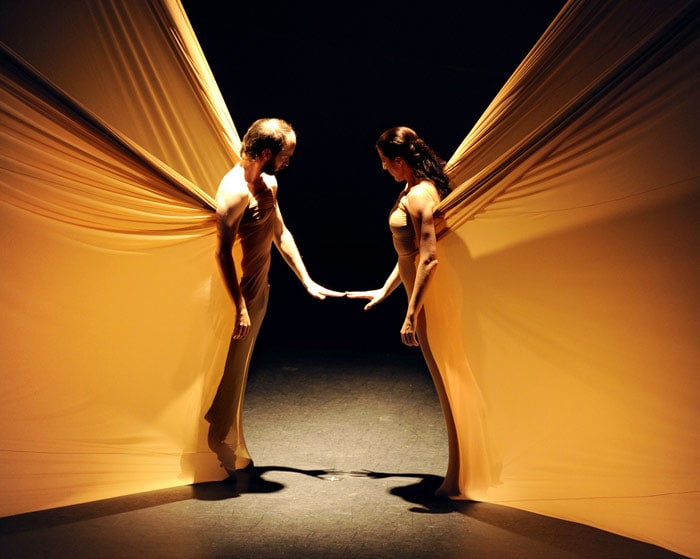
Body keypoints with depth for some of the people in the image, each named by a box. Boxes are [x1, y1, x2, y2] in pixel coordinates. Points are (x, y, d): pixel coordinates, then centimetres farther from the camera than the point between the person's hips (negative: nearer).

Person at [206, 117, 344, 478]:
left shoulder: (269, 183, 8)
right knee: (229, 373, 3)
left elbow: (281, 234, 17)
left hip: (258, 291, 9)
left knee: (239, 371, 18)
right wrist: (239, 308, -23)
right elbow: (223, 252, -23)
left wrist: (307, 281, 16)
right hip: (239, 296, -9)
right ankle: (221, 452, 20)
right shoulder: (235, 189, -21)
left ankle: (232, 449, 32)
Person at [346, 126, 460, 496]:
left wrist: (411, 314, -23)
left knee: (446, 384, -1)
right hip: (425, 294, 10)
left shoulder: (419, 195, -18)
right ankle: (459, 468, 28)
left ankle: (457, 476, 10)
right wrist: (385, 289, 26)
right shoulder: (415, 190, 13)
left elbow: (429, 258, -24)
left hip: (429, 298, -10)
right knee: (446, 383, 16)